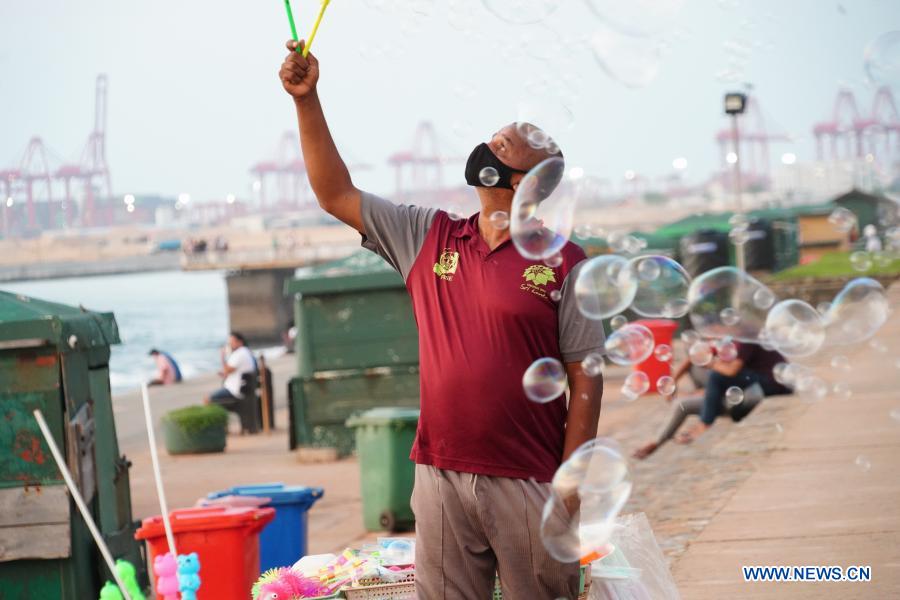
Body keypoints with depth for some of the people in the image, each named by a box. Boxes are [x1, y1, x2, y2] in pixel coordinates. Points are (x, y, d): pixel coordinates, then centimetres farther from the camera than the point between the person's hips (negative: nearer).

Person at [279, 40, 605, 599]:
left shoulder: (564, 263, -3)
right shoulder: (428, 238, 10)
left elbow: (585, 380, -4)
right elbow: (337, 195, 11)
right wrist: (308, 99, 3)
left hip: (529, 486, -3)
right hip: (442, 478, 4)